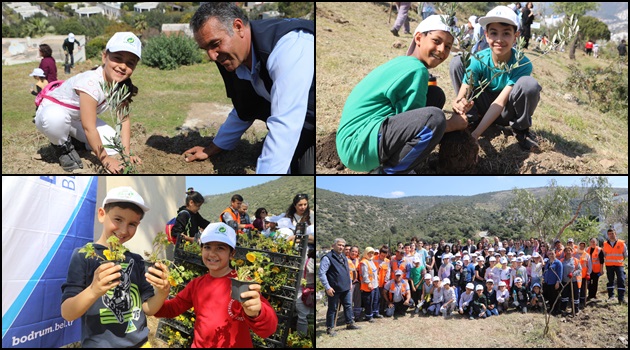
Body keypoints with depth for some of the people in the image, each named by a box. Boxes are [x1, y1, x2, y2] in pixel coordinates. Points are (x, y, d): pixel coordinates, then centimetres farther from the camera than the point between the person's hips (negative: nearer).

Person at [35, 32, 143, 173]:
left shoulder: (123, 85, -14)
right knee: (55, 117, -42)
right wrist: (105, 159, -28)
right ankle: (63, 147, -8)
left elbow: (124, 119, -6)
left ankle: (73, 139, 15)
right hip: (51, 111, -7)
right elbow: (89, 128, -34)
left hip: (77, 119, 7)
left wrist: (126, 152, -14)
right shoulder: (91, 83, -37)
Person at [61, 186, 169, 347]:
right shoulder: (84, 255, -9)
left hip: (140, 342, 4)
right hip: (100, 344, -4)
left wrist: (162, 292, -16)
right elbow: (67, 314, -14)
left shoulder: (136, 260, 3)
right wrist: (93, 290, -32)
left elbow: (147, 309, 3)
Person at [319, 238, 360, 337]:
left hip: (346, 288, 8)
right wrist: (327, 287, -20)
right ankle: (330, 328, 13)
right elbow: (321, 273, -18)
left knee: (348, 306, 16)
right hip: (334, 289, -7)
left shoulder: (344, 257, 13)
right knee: (332, 309, 3)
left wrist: (349, 283, 18)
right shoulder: (327, 258, -14)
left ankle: (350, 323, 31)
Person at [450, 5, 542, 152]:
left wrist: (475, 135, -44)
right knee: (458, 64, -19)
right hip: (484, 107, 1)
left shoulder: (522, 65, -25)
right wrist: (459, 104, -55)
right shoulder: (478, 60, -20)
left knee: (529, 84, -34)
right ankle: (470, 119, -5)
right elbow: (463, 93, -27)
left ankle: (521, 130, -5)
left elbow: (500, 102, -33)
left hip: (507, 112, -1)